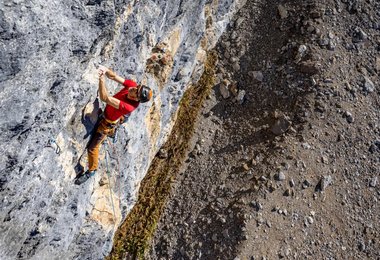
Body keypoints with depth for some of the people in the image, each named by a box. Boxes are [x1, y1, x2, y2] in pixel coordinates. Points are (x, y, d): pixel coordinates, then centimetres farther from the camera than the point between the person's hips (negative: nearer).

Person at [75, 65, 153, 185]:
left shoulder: (128, 107, -45)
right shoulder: (132, 85, -28)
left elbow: (104, 98, -48)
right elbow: (114, 77, -23)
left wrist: (101, 79, -50)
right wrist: (106, 70, -42)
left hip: (108, 123, -7)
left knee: (92, 147, 5)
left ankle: (92, 170, 29)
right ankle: (111, 133, 76)